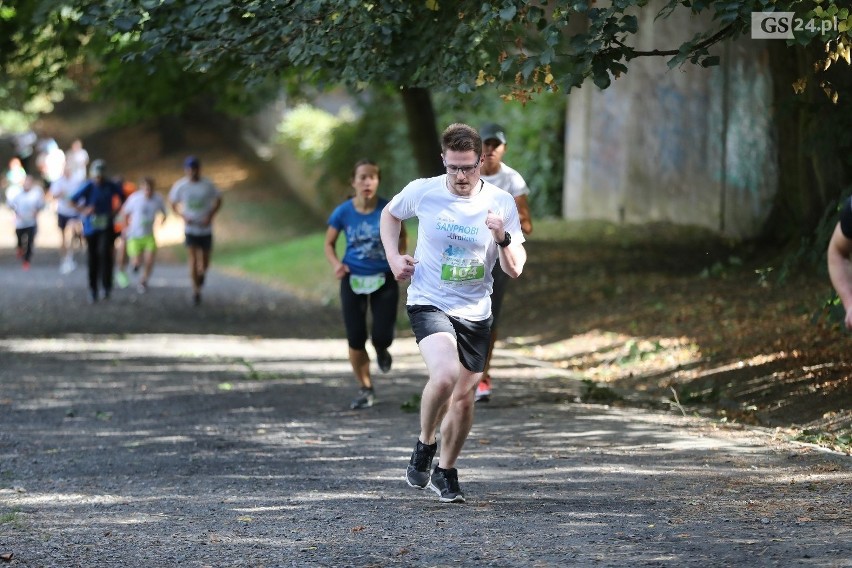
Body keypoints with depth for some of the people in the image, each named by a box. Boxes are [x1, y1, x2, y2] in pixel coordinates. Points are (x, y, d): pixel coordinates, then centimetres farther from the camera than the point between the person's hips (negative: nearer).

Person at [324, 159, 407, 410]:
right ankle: (365, 389, 19)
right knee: (355, 339, 0)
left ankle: (381, 350, 33)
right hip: (353, 280, 1)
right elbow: (329, 243, 4)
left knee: (382, 335, -7)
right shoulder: (343, 212, -9)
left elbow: (401, 236, 7)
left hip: (384, 278, -1)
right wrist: (336, 264, -14)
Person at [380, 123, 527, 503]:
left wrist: (503, 238, -27)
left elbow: (515, 270, -7)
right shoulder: (422, 192, -9)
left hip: (475, 312, 3)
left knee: (464, 396, 10)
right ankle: (425, 444, -2)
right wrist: (393, 257, -1)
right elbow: (390, 214, 14)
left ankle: (445, 472, 32)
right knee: (445, 374, -28)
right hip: (429, 303, -3)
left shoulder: (501, 203, -8)